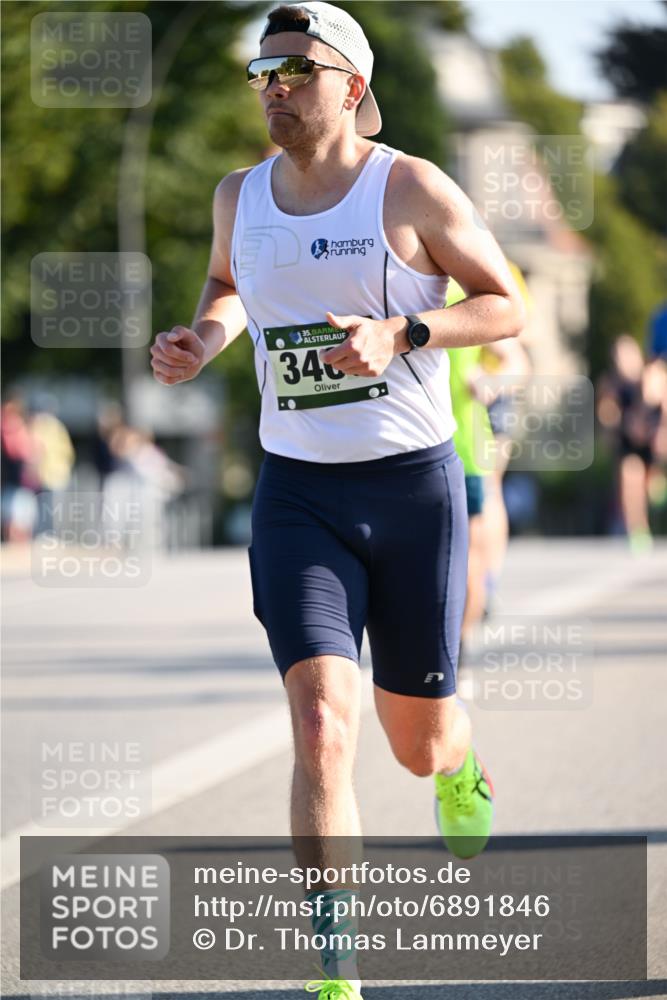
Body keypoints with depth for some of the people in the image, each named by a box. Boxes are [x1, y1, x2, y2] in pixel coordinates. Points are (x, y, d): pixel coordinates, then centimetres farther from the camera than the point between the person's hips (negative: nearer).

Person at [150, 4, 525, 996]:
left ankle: (462, 770, 53)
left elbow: (508, 305, -3)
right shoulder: (240, 196, 5)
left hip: (414, 482, -2)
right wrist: (198, 341, 5)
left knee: (418, 743, 12)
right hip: (297, 494, 2)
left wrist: (398, 334, -19)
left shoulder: (413, 189, -7)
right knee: (323, 728, -18)